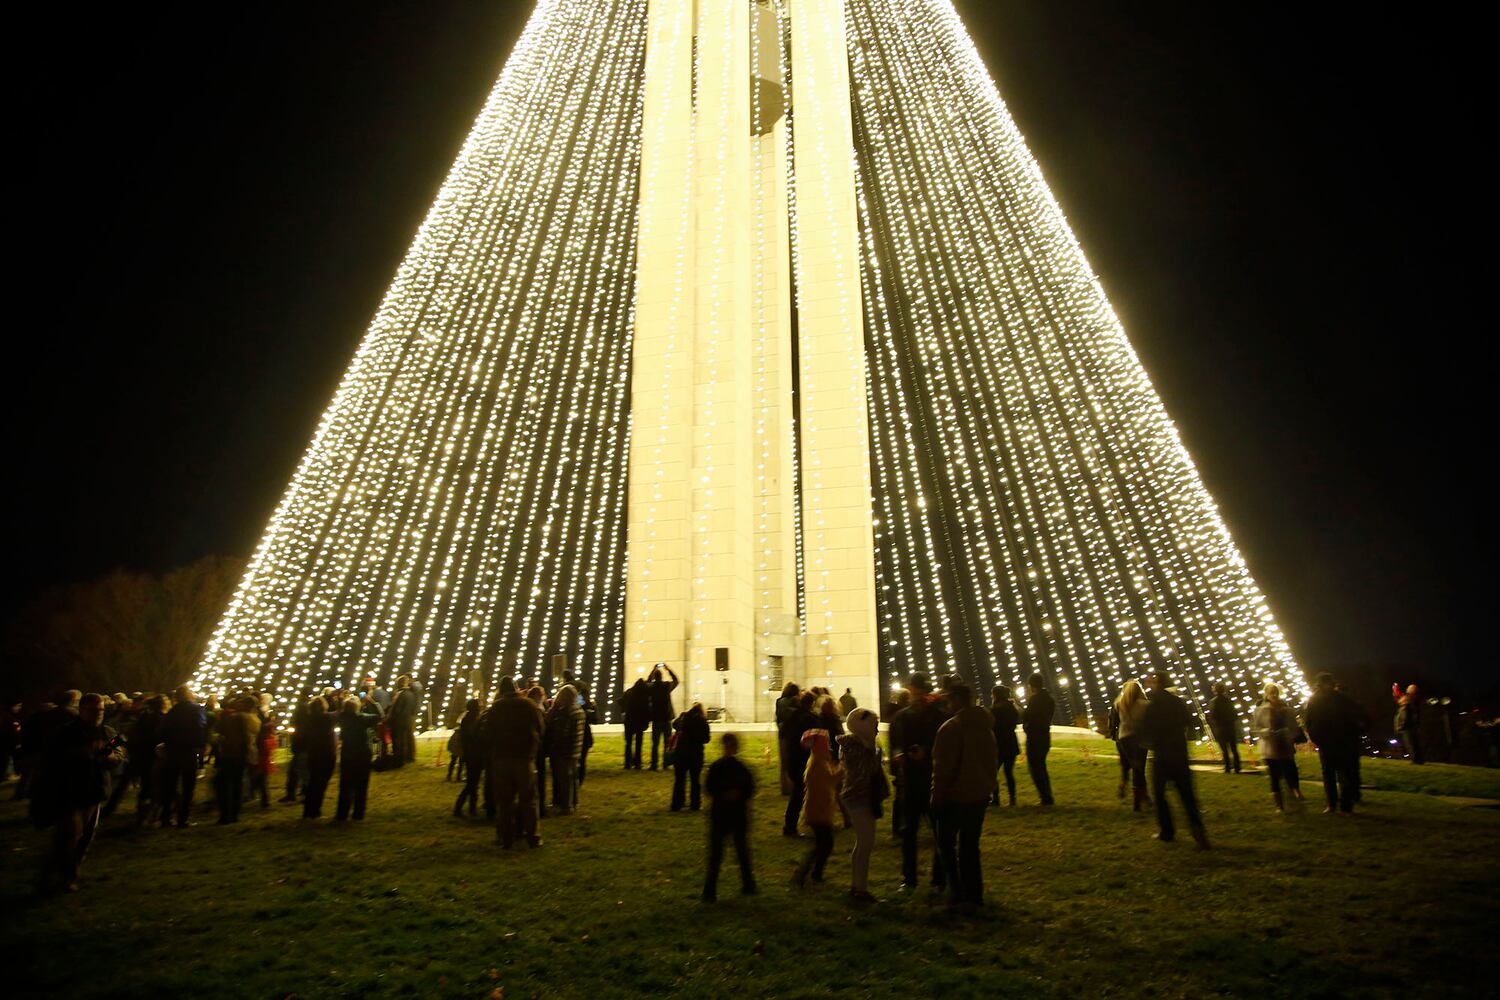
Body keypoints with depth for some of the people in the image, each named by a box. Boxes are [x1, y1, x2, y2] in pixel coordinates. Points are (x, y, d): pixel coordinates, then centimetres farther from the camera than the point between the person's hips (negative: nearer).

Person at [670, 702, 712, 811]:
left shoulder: (683, 717, -2)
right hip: (696, 754, -2)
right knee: (695, 780, 11)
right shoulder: (703, 721, -11)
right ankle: (695, 804, 15)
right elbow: (706, 739, -9)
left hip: (681, 752, 2)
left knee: (679, 779, 10)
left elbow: (674, 725, 17)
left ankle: (676, 805, 11)